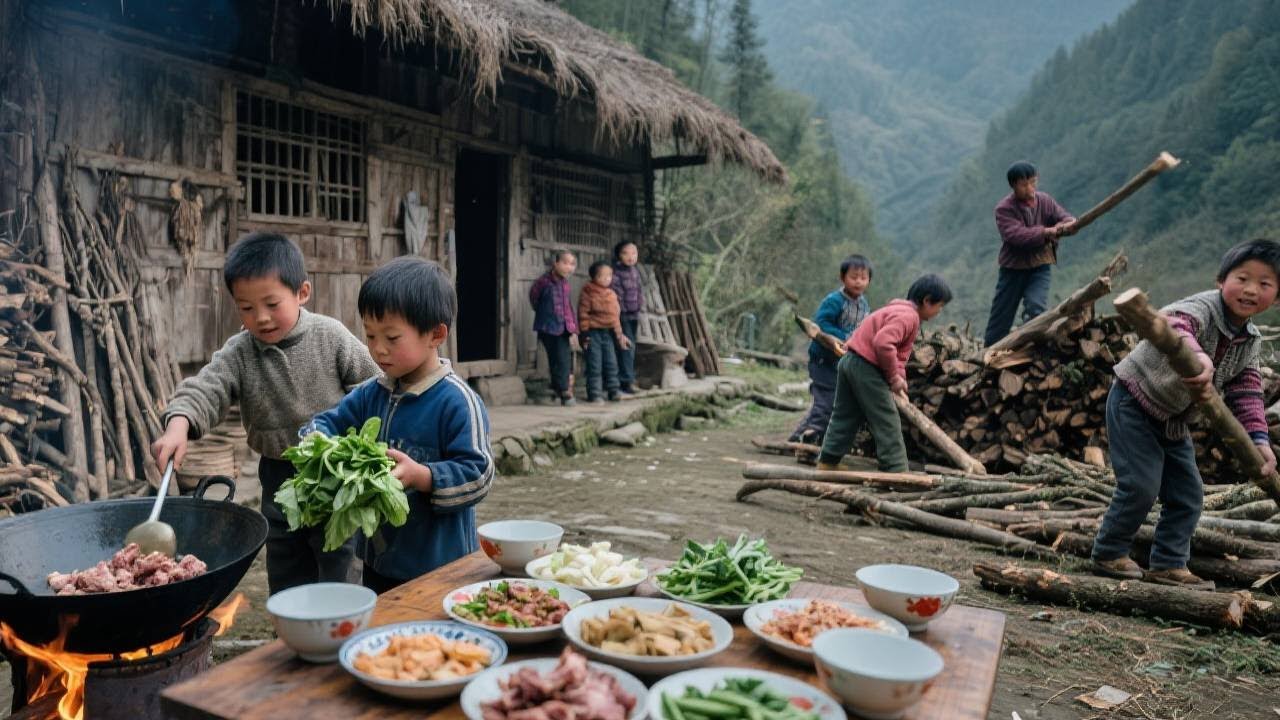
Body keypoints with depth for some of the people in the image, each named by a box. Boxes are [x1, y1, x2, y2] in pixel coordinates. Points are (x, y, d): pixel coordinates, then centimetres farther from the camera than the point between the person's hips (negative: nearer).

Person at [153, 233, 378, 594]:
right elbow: (205, 388, -19)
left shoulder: (332, 336, -12)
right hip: (279, 473, 4)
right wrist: (179, 424, -39)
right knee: (285, 571, 19)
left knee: (338, 571, 4)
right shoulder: (237, 354, -6)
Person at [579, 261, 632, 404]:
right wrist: (585, 334, -14)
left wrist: (620, 335, 14)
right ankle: (594, 393, 3)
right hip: (593, 333, -6)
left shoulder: (611, 295, 10)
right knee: (594, 365, -3)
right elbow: (583, 315, -11)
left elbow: (616, 316, 15)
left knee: (611, 363, 10)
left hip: (608, 333, 6)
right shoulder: (588, 293, -10)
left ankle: (613, 390, 19)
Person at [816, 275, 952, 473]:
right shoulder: (908, 316, -15)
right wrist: (894, 377, -18)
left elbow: (899, 353, 17)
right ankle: (896, 470, 2)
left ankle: (827, 462, 21)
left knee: (845, 417, 16)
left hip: (849, 362, 10)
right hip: (866, 366, -10)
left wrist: (899, 377, 1)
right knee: (887, 422, -2)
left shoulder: (901, 311, 18)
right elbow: (883, 344, -30)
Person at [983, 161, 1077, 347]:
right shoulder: (1004, 209, -13)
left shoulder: (1045, 201, 0)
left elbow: (1065, 218, -6)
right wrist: (1046, 232, -36)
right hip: (1013, 268, -2)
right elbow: (1016, 235, -27)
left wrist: (1070, 224, -30)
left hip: (1040, 267, 2)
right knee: (1001, 315, 8)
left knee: (1036, 309, -16)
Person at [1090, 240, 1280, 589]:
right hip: (1133, 403, -8)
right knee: (1141, 486, -12)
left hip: (1173, 418, 9)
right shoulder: (1203, 307, -25)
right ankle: (1108, 554, 6)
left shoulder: (1251, 341, 1)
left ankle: (1168, 564, 20)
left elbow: (1246, 391, -1)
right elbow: (1173, 323, -49)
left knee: (1188, 493, 9)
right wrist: (1197, 355, -69)